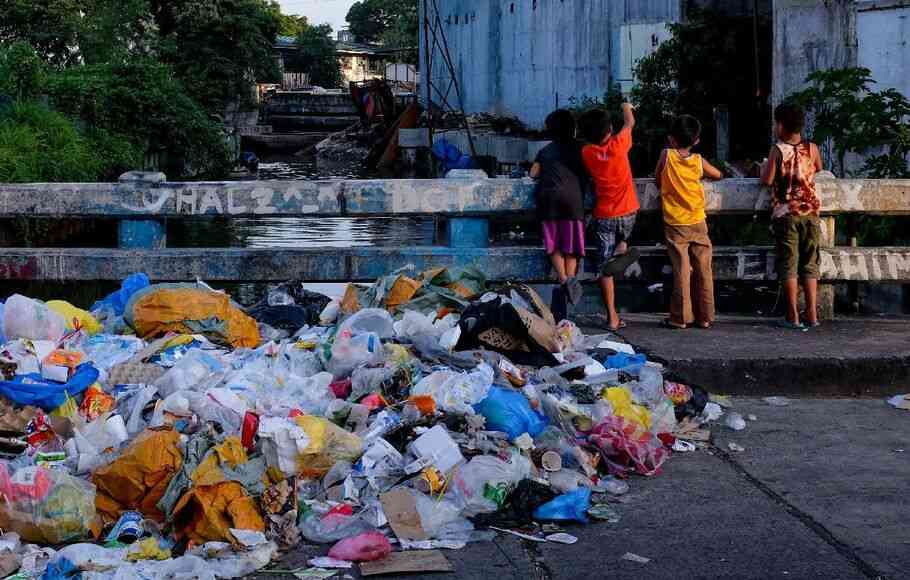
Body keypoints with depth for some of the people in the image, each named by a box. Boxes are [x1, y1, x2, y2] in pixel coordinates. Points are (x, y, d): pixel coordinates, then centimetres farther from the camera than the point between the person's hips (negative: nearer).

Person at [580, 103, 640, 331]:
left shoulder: (587, 153, -7)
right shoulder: (618, 145, -12)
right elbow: (630, 122, 7)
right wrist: (627, 107, 28)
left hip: (603, 216, 0)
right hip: (627, 213, 0)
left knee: (605, 268, 3)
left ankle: (613, 318, 1)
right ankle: (622, 245, 5)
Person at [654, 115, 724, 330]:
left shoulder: (666, 155, -7)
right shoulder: (699, 161, -2)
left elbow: (657, 180, 6)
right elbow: (718, 175, 15)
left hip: (675, 225, -1)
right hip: (698, 223, 1)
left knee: (681, 271, 1)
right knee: (703, 270, 7)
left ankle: (681, 318, 2)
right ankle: (705, 317, 11)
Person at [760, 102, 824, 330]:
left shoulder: (778, 150, -8)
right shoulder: (812, 148, 3)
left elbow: (766, 180, -11)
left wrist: (763, 168, 8)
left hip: (786, 214, -3)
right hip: (810, 212, 3)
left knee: (789, 265, 1)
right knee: (810, 264, 9)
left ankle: (793, 317, -1)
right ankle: (812, 314, 7)